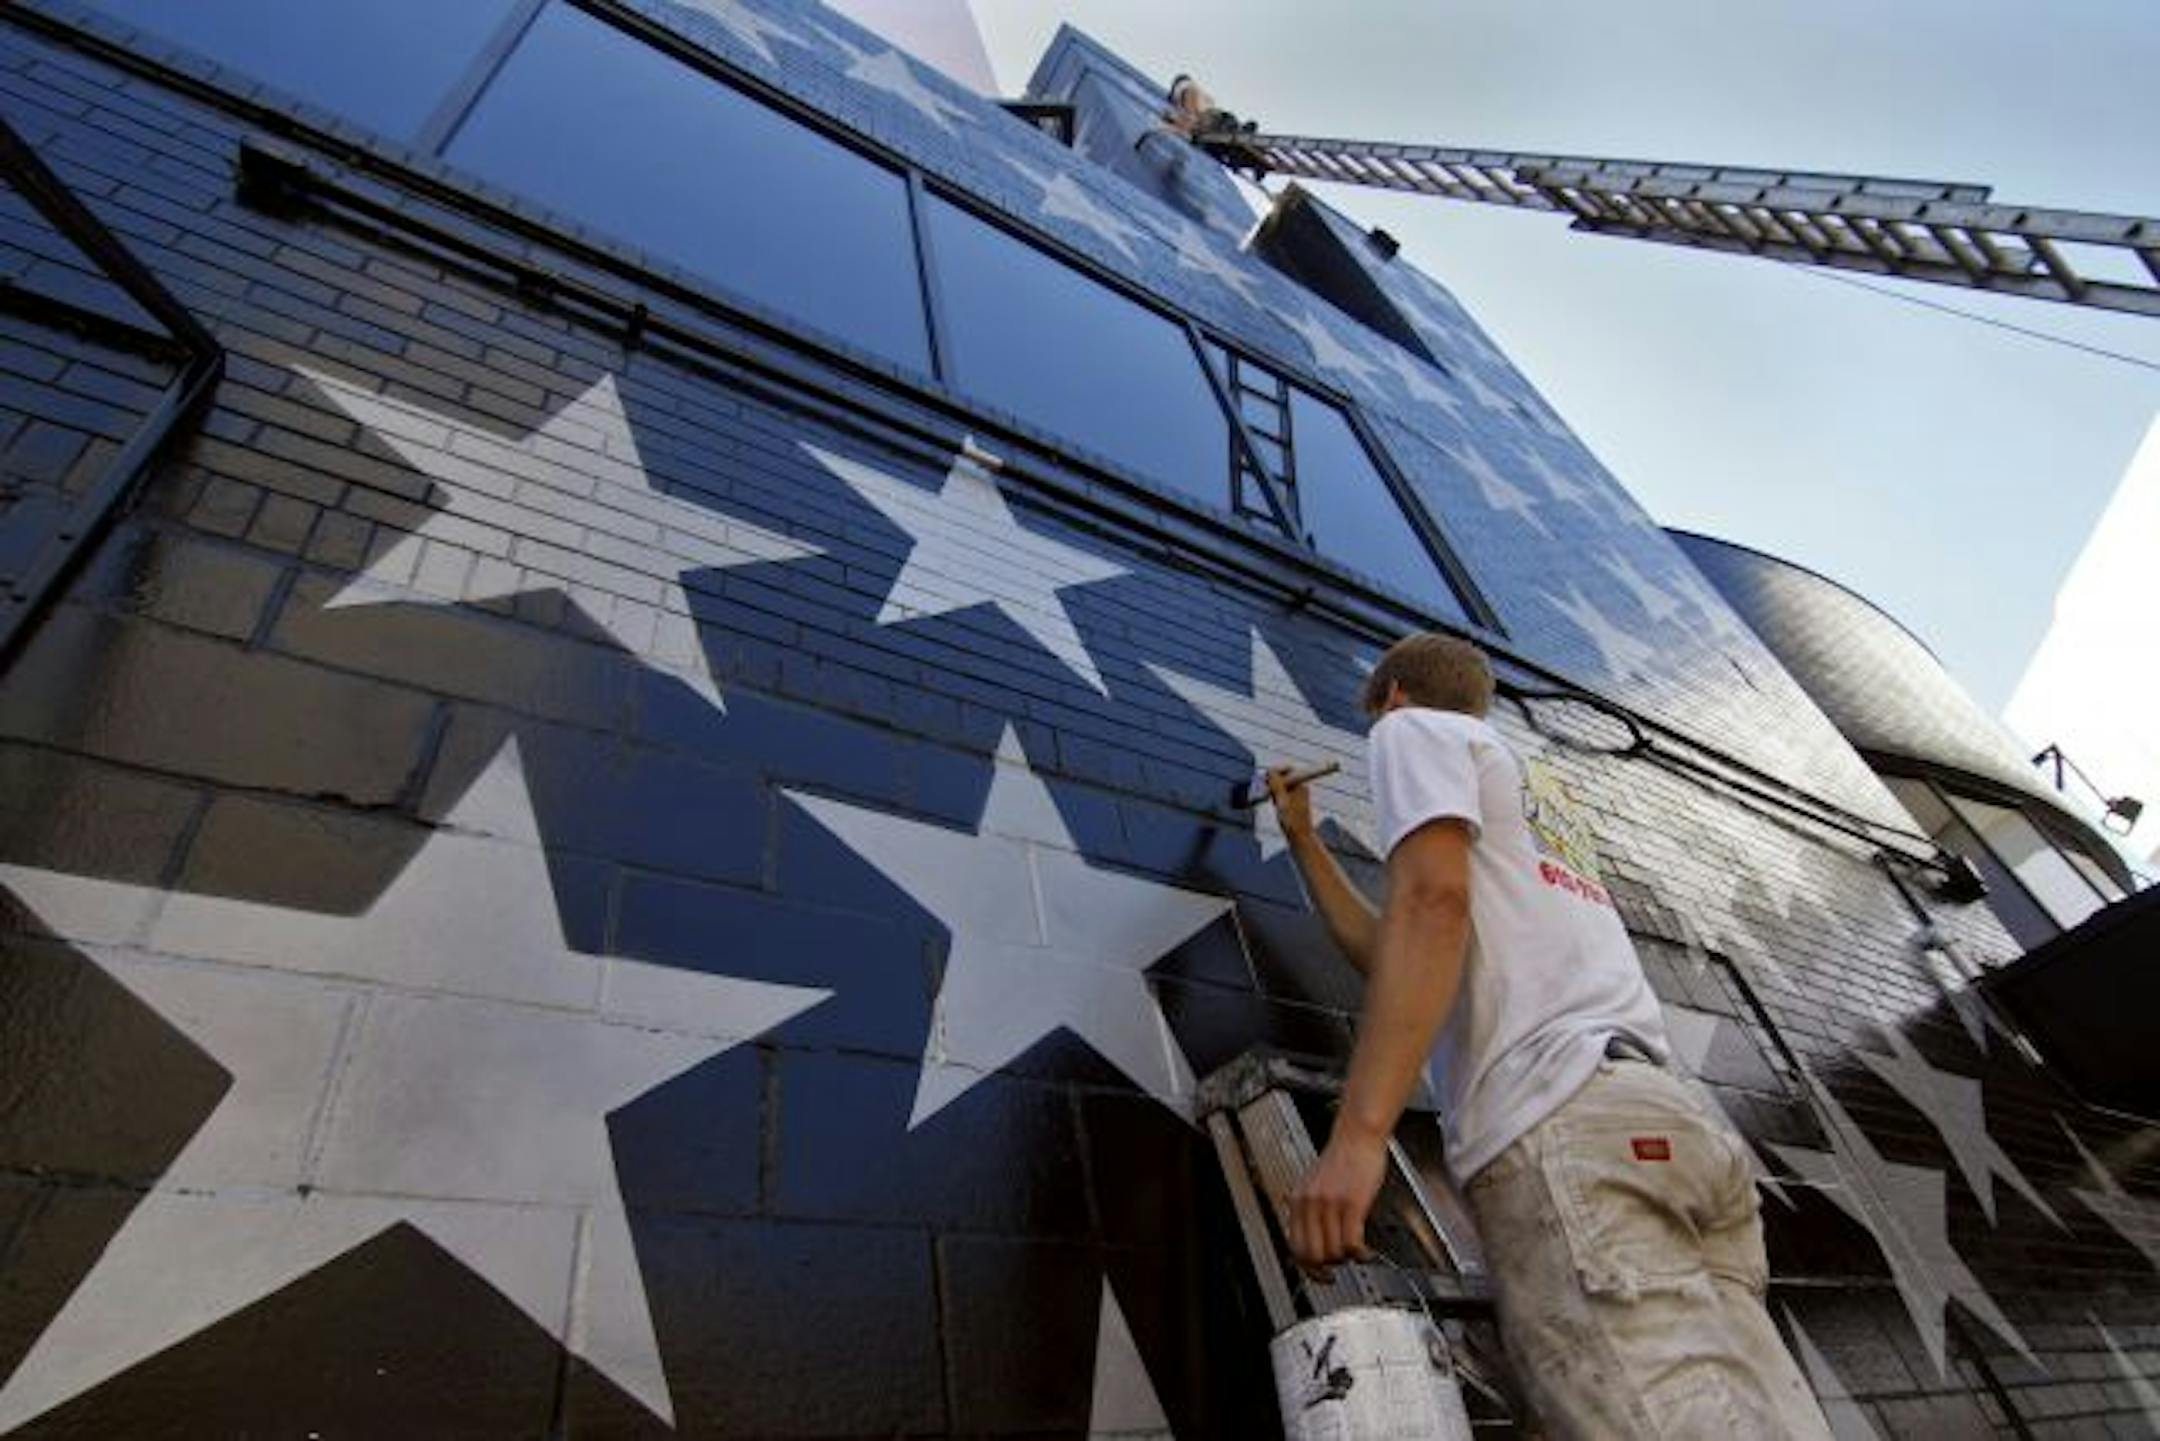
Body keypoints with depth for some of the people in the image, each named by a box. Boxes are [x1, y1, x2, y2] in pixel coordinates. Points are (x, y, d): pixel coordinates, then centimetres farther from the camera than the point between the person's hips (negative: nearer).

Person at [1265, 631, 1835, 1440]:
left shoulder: (1419, 728, 13)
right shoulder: (1527, 824, 39)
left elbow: (1432, 902, -9)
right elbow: (1395, 956, 45)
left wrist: (1356, 1136, -19)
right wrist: (1302, 840, 54)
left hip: (1566, 1124, -9)